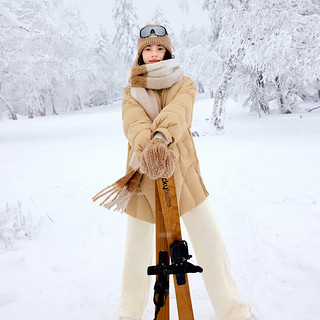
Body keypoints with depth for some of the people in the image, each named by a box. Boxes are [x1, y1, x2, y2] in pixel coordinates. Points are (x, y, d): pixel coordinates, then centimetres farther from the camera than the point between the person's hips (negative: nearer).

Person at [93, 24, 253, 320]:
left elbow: (178, 112, -22)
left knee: (209, 239, -1)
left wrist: (162, 136, -45)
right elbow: (134, 122, -18)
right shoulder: (132, 92, 5)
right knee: (138, 245, 9)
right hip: (143, 174, 1)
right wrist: (149, 145, -41)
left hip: (182, 171, 0)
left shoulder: (184, 85, 3)